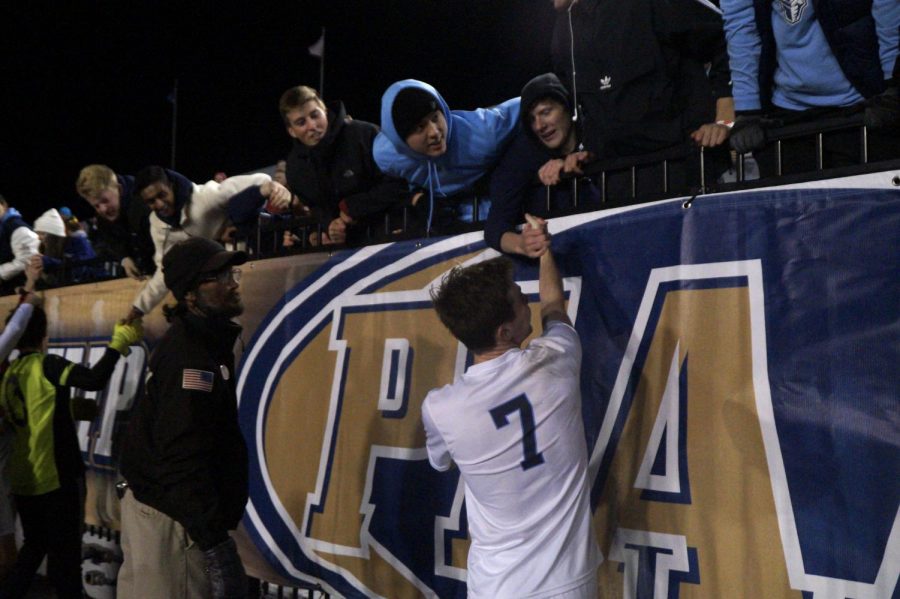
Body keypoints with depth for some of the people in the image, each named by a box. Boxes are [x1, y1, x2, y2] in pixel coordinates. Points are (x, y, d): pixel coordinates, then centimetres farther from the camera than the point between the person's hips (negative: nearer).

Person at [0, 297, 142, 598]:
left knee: (34, 547, 22)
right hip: (55, 477, -7)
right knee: (64, 555, 3)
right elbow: (95, 380, -28)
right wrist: (118, 342, -20)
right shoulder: (47, 365, -13)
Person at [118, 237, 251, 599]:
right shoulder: (189, 356, -20)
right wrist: (215, 543, -29)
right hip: (169, 519, -10)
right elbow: (184, 458, -28)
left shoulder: (202, 342, 11)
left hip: (164, 508, 10)